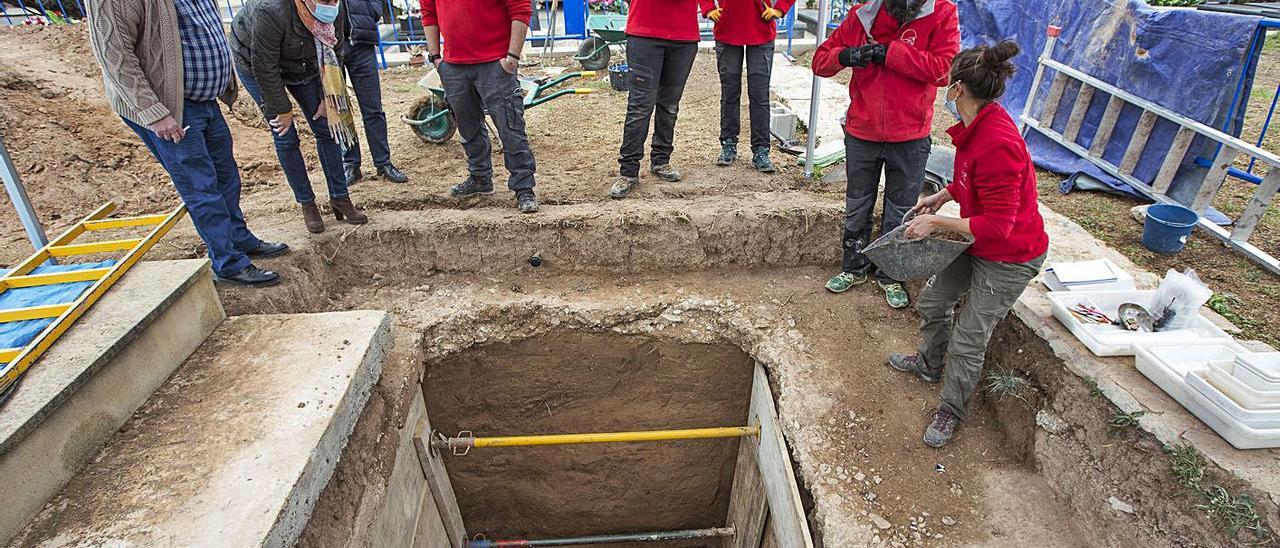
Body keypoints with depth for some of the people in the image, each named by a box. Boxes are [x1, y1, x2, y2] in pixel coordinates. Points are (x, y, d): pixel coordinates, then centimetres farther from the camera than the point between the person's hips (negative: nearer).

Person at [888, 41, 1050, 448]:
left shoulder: (997, 143, -33)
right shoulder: (978, 126, -4)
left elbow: (997, 225, -31)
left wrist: (937, 222, -25)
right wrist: (942, 197, 4)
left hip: (1009, 258, -9)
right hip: (976, 245, 9)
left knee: (967, 341, 3)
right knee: (933, 302, 23)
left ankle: (951, 411, 26)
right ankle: (929, 364, 50)